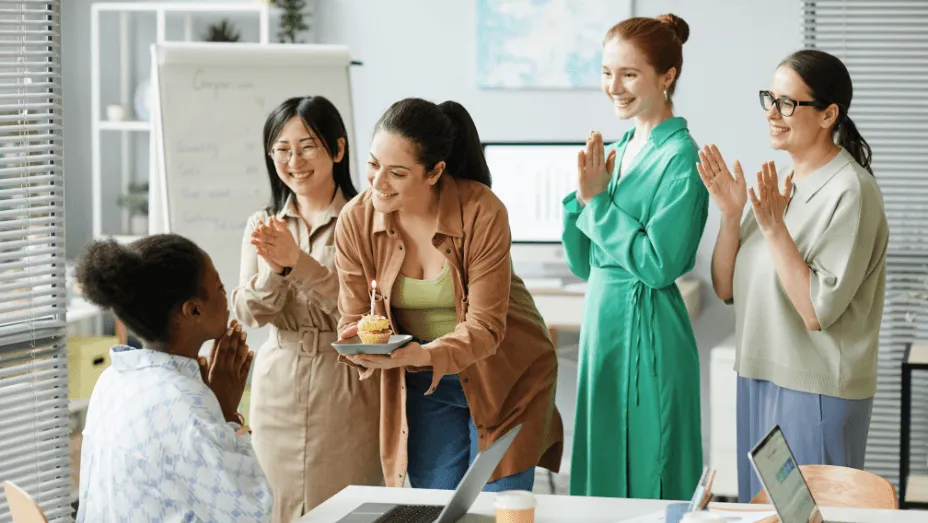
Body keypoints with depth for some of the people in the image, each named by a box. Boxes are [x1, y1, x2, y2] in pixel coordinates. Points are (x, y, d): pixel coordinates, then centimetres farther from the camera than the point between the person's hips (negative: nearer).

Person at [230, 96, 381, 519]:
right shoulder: (262, 226, 9)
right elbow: (248, 313, 1)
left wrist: (298, 260, -22)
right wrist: (275, 269, -18)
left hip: (345, 390, -4)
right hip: (278, 388, 4)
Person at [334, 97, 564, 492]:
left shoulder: (482, 214, -25)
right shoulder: (356, 222, -13)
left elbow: (485, 327, -23)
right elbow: (353, 318, -5)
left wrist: (420, 354, -40)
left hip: (502, 381, -3)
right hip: (420, 386, 3)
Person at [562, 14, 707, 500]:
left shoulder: (679, 158, -13)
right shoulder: (619, 149, 10)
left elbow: (660, 264, -21)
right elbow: (582, 264, 10)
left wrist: (598, 200, -15)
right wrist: (583, 194, -5)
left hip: (646, 331, -8)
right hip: (603, 323, 8)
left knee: (645, 482, 1)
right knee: (602, 476, 15)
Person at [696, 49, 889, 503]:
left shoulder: (850, 191, -14)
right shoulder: (779, 183, 9)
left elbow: (818, 310, -20)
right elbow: (726, 289, 9)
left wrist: (773, 226, -22)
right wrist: (730, 214, -5)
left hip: (816, 393, -8)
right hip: (760, 379, 8)